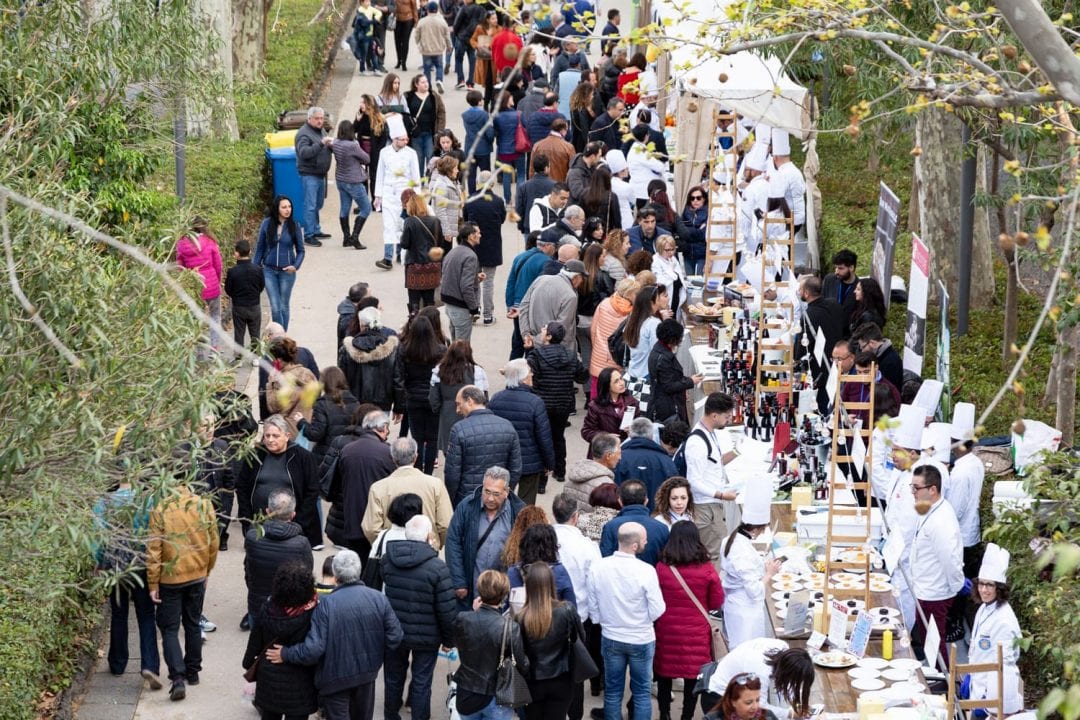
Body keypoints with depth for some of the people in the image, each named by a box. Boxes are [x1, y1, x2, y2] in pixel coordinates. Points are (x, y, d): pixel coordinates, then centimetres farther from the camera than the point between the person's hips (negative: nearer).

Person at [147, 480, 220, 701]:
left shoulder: (160, 511, -15)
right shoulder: (205, 506, -7)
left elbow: (153, 552, -13)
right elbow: (213, 544, 3)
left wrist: (153, 584, -5)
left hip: (170, 579, -3)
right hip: (197, 577, 3)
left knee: (169, 628, 4)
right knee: (193, 624, 20)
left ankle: (178, 678, -9)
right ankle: (193, 672, 30)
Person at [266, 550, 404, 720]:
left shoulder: (326, 605, -23)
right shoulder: (379, 599, -11)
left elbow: (313, 649, -25)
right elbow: (395, 636, -7)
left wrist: (285, 654, -11)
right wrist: (377, 656, 11)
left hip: (335, 676, -4)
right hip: (367, 672, 4)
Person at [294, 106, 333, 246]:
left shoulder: (322, 130, 12)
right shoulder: (304, 134, -15)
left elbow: (329, 148, 19)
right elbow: (304, 152, -28)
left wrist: (331, 145, -6)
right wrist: (321, 144, -36)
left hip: (321, 174, 9)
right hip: (309, 175, -9)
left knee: (318, 204, 17)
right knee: (310, 206, -8)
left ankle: (316, 230, 28)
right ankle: (308, 235, -6)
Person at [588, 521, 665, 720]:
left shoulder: (598, 567, -13)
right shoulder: (646, 571, -23)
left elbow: (593, 607, -2)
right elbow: (657, 611, -17)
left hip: (610, 638, 3)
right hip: (641, 640, -3)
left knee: (613, 691, 14)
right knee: (641, 692, 11)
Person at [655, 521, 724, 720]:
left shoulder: (661, 567, -11)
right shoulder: (707, 569, -12)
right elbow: (717, 603, -1)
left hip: (667, 631, 1)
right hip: (696, 633, -1)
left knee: (664, 675, 16)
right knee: (693, 675, 10)